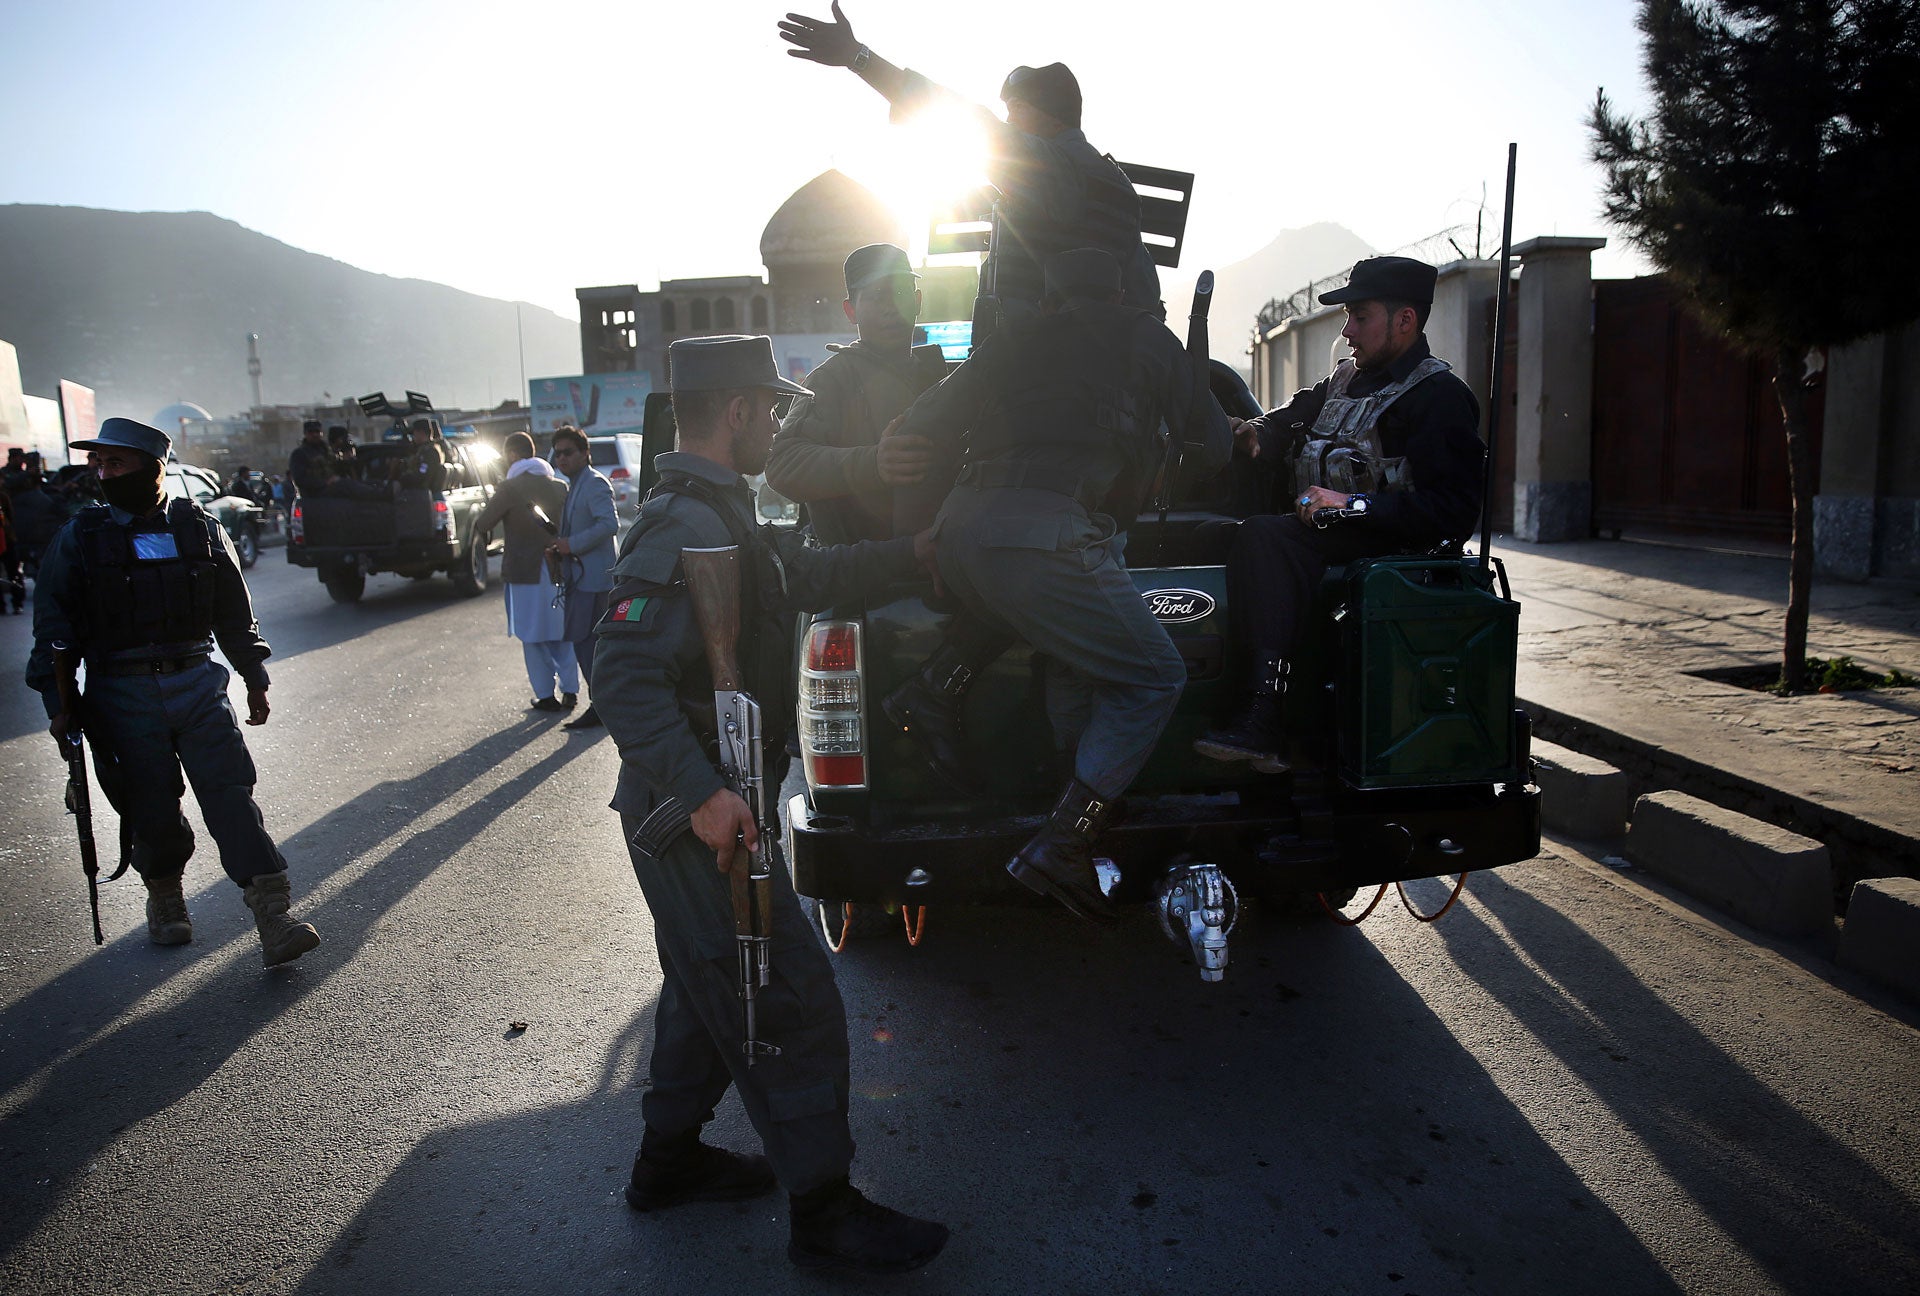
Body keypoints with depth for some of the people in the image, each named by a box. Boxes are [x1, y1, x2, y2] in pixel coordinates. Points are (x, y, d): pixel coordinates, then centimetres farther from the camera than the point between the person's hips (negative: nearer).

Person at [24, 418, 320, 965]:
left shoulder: (202, 529, 6)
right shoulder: (79, 539, 2)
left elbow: (235, 612, 15)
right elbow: (52, 626, 5)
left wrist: (255, 678, 16)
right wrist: (58, 704, -1)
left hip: (198, 682, 0)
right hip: (123, 696, 0)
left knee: (230, 793, -8)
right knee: (151, 808, 4)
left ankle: (272, 919, -12)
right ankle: (164, 897, 32)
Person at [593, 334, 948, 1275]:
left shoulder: (720, 517, 12)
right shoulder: (688, 528, -22)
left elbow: (810, 574, 23)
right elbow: (625, 676, -29)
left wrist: (916, 550, 21)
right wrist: (703, 793, -34)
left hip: (703, 806, 11)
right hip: (698, 817, -11)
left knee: (712, 985, 23)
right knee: (791, 1008, -3)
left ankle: (669, 1158, 39)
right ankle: (824, 1214, 11)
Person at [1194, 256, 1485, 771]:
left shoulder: (1440, 396, -5)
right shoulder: (1346, 378, 20)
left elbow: (1453, 511, -15)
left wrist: (1351, 503, -21)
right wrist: (1259, 429, 4)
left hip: (1386, 546, -9)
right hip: (1318, 533, 9)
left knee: (1263, 536, -31)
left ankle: (1261, 720, -35)